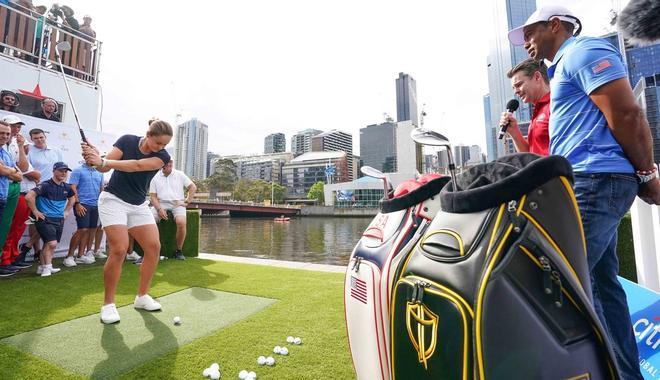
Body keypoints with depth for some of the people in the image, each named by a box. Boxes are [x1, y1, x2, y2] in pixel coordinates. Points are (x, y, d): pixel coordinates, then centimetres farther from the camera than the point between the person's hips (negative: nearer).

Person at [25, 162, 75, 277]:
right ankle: (47, 267, 1)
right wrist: (35, 211, -15)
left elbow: (72, 198, 28)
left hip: (59, 220, 6)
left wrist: (66, 211, 20)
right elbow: (29, 196, -22)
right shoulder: (45, 185, -12)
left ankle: (42, 267, 25)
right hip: (45, 219, -6)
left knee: (48, 244, 14)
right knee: (52, 243, -14)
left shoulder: (66, 187, 8)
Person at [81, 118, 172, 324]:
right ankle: (108, 304, 0)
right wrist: (95, 157, -33)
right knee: (119, 249, -16)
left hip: (139, 205, 3)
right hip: (113, 200, -3)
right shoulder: (127, 140, -8)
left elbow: (137, 165, -26)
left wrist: (103, 161, -35)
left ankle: (142, 297, 12)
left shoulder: (163, 156, -10)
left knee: (154, 247, -5)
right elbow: (104, 167, -13)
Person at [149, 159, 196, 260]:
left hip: (177, 204, -2)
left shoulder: (179, 174, 8)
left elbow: (193, 187, 9)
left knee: (181, 222, -31)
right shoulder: (155, 177, 9)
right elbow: (153, 196, 5)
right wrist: (159, 209, -12)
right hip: (161, 203, 2)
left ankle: (179, 251, -14)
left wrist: (187, 201, -1)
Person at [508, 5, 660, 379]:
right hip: (590, 182, 10)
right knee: (601, 280, 11)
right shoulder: (566, 65, 26)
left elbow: (628, 114, -12)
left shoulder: (585, 51, -3)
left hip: (596, 180, -10)